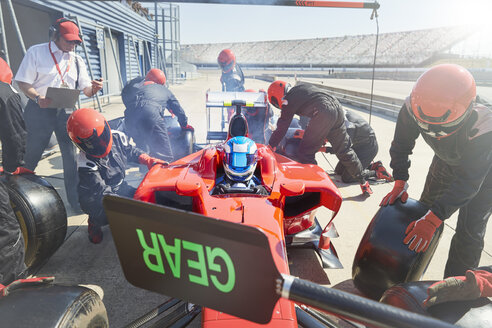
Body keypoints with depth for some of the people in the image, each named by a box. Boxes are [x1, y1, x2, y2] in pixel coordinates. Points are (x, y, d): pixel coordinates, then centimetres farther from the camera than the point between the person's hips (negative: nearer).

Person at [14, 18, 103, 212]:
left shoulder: (76, 61, 13)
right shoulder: (36, 52, 3)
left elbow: (86, 91, 9)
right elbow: (23, 82, -3)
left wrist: (94, 88, -15)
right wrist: (38, 97, -23)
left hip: (66, 111, 3)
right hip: (40, 109, -2)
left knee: (71, 156, -1)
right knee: (32, 155, 6)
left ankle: (75, 200, 7)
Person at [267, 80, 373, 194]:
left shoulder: (288, 101, 6)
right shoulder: (302, 87, 27)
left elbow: (281, 129, 8)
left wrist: (270, 147, 17)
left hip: (323, 113, -8)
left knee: (305, 153, 1)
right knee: (343, 150, 19)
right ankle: (363, 181, 31)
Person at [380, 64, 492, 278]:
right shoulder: (413, 108, -32)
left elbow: (468, 182, -38)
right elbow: (401, 144, -15)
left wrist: (432, 220, -42)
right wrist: (399, 183, -22)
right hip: (446, 162, 4)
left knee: (469, 231, -7)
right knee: (426, 209, 11)